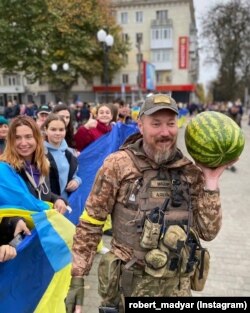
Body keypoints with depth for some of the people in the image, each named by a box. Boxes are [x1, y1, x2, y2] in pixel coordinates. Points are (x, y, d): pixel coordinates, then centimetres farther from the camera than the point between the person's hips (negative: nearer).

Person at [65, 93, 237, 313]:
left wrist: (211, 181, -10)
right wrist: (77, 279, -7)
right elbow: (90, 225, -7)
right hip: (128, 285, -3)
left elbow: (208, 231, -3)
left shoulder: (191, 172, -3)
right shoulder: (118, 165, -12)